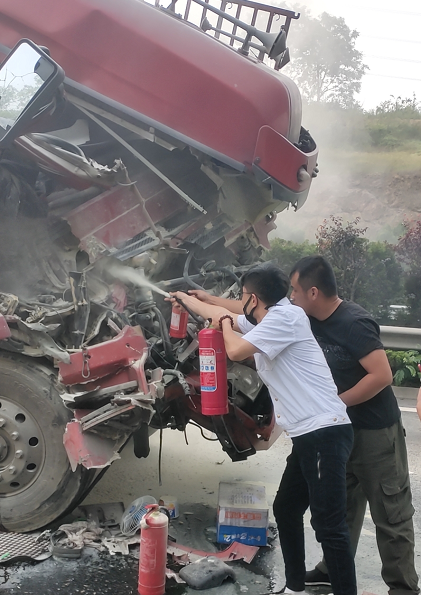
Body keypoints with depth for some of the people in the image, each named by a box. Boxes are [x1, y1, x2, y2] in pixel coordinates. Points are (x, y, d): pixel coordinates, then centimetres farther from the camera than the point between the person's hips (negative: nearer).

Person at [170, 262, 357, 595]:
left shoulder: (286, 316, -13)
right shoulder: (262, 322, 14)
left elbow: (236, 351, -21)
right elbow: (219, 313, 31)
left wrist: (226, 323, 1)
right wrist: (185, 298, 44)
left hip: (325, 432, -10)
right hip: (307, 435, 10)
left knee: (328, 525, -9)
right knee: (286, 510, 19)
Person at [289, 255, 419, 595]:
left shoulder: (353, 323, -25)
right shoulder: (311, 319, 0)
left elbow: (382, 376, -28)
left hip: (376, 431, -8)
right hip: (341, 429, 9)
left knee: (391, 513, 4)